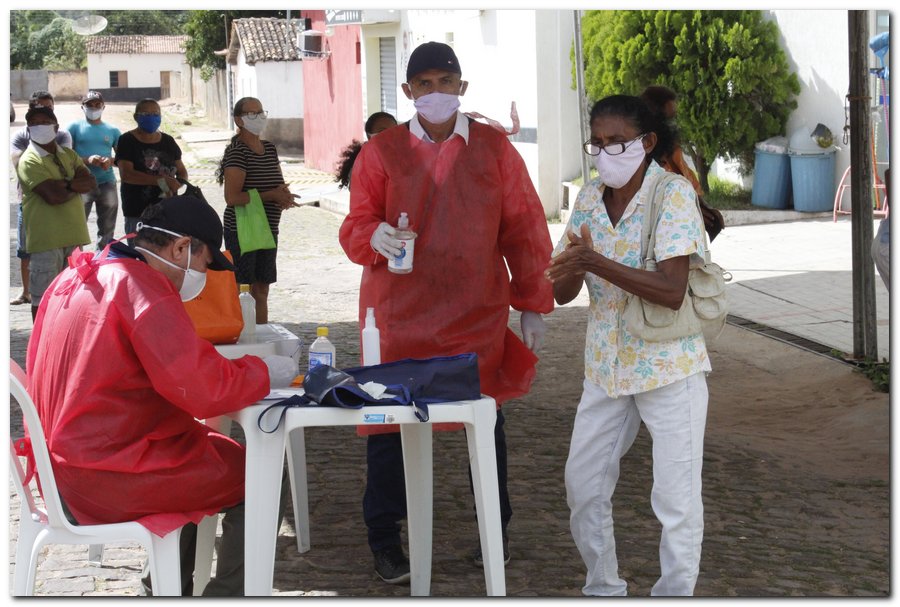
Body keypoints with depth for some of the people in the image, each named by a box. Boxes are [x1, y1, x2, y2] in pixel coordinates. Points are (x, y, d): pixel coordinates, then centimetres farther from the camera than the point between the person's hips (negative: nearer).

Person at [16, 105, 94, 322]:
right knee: (43, 297, -3)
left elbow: (91, 182, 1)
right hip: (46, 239, -7)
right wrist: (77, 186, -3)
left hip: (72, 234, 7)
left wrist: (65, 184, -15)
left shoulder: (69, 155, 13)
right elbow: (53, 196, -20)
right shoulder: (28, 161, -9)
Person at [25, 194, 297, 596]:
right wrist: (262, 372, -6)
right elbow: (204, 388, -23)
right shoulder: (140, 287, -18)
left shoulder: (77, 278, 10)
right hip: (106, 478, -10)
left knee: (216, 451, 28)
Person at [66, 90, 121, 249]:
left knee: (107, 228, 10)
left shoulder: (112, 130, 12)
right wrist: (87, 160, -17)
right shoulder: (74, 127, 5)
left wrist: (111, 161, -11)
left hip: (107, 183, 3)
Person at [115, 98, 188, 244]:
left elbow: (182, 171, 18)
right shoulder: (127, 141, -1)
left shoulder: (168, 141, 13)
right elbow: (126, 174, -14)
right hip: (137, 214, -4)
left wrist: (176, 184, -7)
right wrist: (160, 181, -21)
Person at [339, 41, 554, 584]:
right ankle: (385, 538, 13)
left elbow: (523, 230, 5)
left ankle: (496, 530, 26)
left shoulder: (494, 149, 3)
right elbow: (355, 226, 2)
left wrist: (533, 306, 4)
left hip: (478, 314, 1)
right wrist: (374, 237, -22)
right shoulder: (382, 153, 2)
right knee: (389, 420, 0)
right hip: (399, 311, 0)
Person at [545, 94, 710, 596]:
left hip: (668, 365, -6)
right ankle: (603, 588, 30)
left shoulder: (674, 194, -14)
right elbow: (562, 292, 2)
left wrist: (598, 263, -31)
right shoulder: (589, 199, 3)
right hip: (606, 366, 6)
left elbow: (672, 291, -23)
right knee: (583, 485, 13)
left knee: (677, 499, -3)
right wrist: (573, 266, -21)